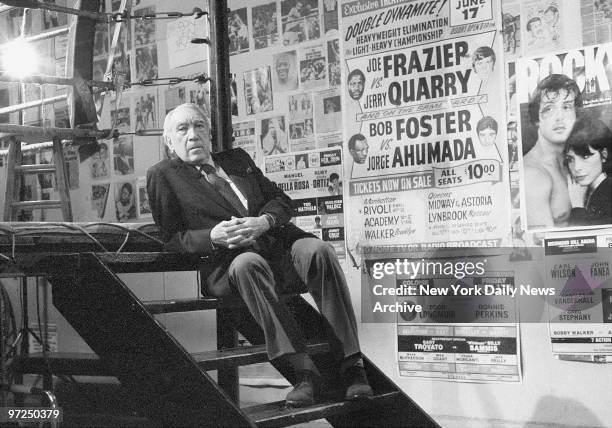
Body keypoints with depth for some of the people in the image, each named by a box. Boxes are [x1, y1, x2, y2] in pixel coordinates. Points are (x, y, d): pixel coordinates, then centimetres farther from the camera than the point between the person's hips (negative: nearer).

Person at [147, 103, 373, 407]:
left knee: (318, 250, -28)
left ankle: (351, 364, -30)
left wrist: (264, 221, -5)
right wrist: (212, 237, -14)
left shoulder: (237, 159, 25)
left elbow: (281, 200, 19)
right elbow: (171, 239, 5)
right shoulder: (162, 176, 12)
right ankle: (303, 369, -41)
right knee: (247, 264, -38)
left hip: (279, 245, 4)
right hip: (228, 262, -3)